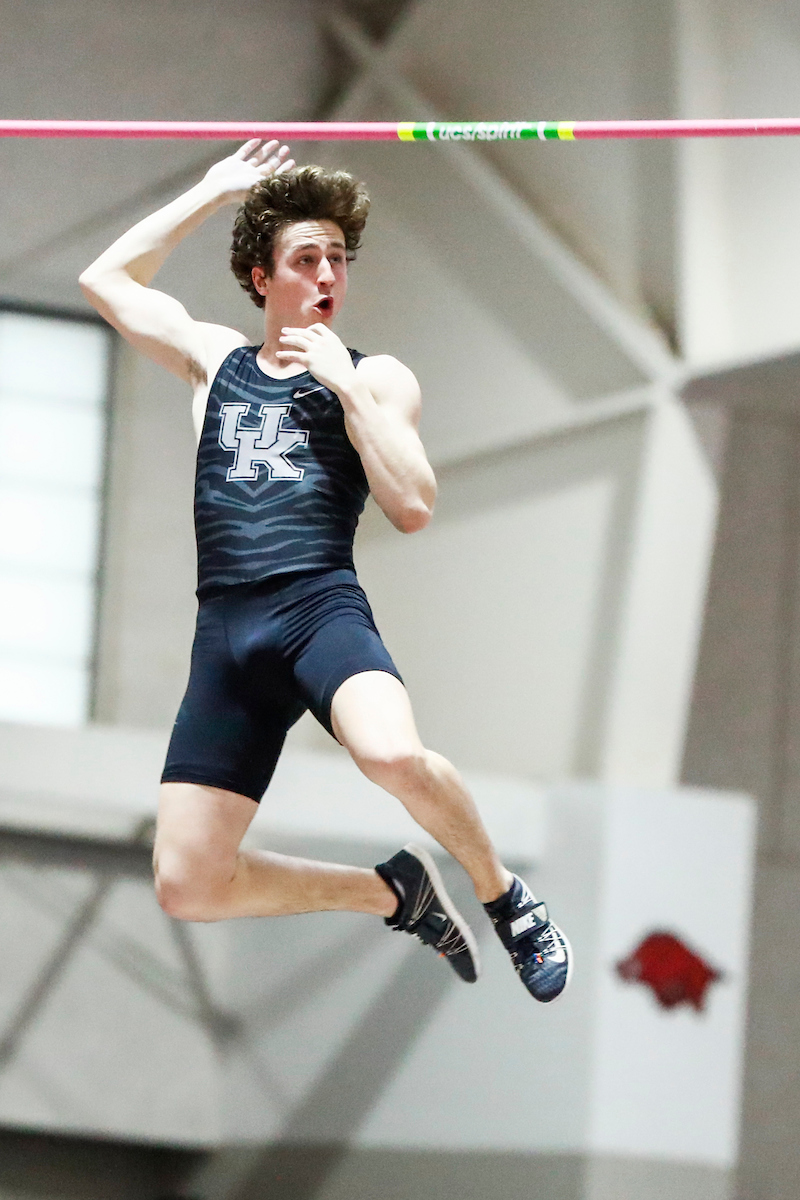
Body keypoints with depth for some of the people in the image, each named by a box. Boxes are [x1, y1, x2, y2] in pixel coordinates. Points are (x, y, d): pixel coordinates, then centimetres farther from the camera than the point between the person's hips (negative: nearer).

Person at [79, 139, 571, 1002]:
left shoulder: (374, 377, 11)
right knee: (186, 888, -6)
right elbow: (104, 279, 23)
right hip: (223, 632, 4)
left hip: (320, 606, -4)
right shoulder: (214, 360, 21)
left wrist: (345, 385, -4)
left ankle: (504, 896, -9)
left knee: (393, 754, -38)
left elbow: (412, 508, -1)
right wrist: (212, 192, 21)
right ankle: (394, 893, 16)